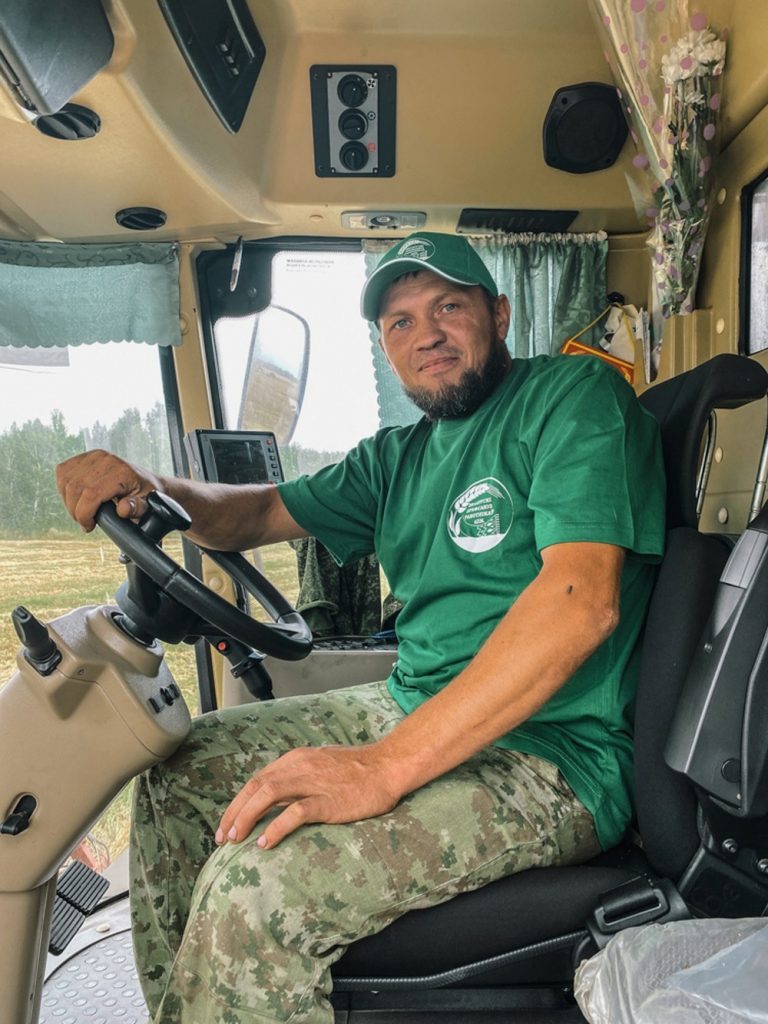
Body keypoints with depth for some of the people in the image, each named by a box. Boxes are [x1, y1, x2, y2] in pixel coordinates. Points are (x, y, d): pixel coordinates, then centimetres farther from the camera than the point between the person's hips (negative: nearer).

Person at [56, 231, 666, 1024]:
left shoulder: (573, 395, -9)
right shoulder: (400, 456, 14)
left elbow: (582, 599, -24)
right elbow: (262, 513, 20)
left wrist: (386, 766, -29)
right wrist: (149, 487, -3)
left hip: (546, 756, -8)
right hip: (410, 712, 8)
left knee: (253, 886, -26)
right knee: (178, 774, 9)